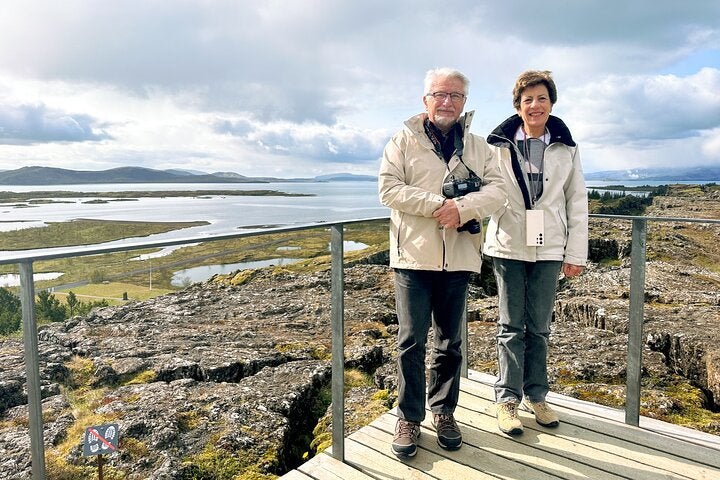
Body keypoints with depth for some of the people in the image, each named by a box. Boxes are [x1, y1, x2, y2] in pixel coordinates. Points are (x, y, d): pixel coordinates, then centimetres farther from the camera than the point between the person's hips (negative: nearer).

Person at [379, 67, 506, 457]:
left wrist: (462, 207, -17)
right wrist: (438, 204, -16)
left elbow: (497, 189, 2)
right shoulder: (404, 140, 4)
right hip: (414, 254, -3)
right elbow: (388, 188, -7)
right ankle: (409, 417, 17)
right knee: (412, 340, 1)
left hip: (459, 257, 3)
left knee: (450, 341, 13)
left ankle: (443, 411, 30)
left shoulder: (478, 147, 13)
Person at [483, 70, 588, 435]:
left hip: (549, 247, 2)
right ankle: (507, 398, 17)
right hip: (509, 245, -2)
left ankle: (535, 396, 26)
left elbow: (577, 201, 6)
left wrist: (576, 253, 2)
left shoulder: (566, 148, 6)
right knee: (511, 325, 5)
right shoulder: (500, 144, 1)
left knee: (539, 326, 11)